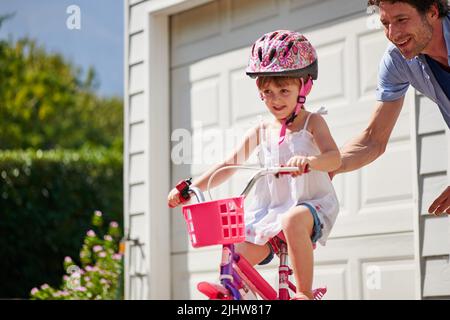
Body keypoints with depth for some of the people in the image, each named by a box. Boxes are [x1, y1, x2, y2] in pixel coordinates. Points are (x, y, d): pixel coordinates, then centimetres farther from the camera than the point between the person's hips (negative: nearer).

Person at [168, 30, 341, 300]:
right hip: (269, 211, 5)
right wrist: (192, 188, 5)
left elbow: (334, 157, -18)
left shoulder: (312, 123, -1)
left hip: (310, 205, -4)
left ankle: (305, 293, -29)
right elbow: (230, 164, 15)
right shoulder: (261, 131, 10)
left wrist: (309, 161, -42)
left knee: (293, 220, -40)